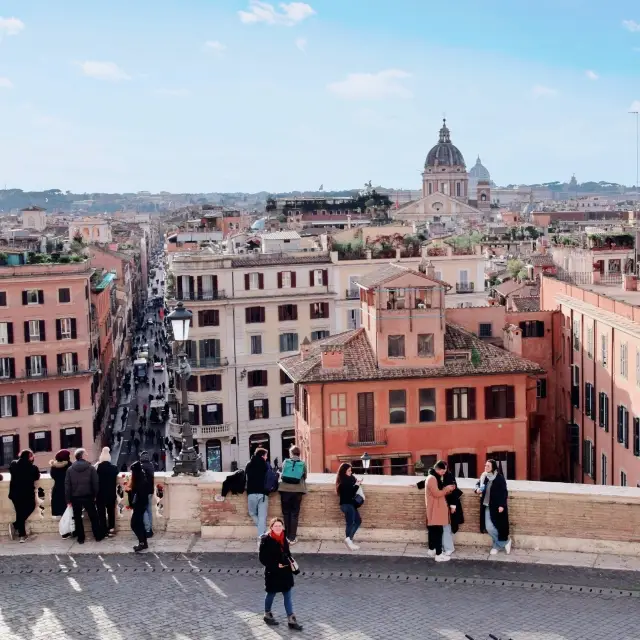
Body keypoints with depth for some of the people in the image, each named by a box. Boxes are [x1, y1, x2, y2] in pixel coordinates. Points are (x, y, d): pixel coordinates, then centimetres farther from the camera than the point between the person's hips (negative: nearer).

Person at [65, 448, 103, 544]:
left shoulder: (70, 469, -1)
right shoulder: (91, 468, -6)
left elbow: (67, 485, -2)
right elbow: (95, 483, -8)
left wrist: (68, 499, 2)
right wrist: (95, 495, 2)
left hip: (75, 497, 1)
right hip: (88, 496, -1)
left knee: (77, 518, 10)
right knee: (93, 517, 10)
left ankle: (81, 538, 11)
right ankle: (98, 536, 14)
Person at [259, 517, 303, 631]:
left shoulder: (283, 539, 2)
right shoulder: (266, 540, -17)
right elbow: (263, 558, -17)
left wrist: (291, 562, 0)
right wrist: (276, 565, -22)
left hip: (285, 572, 6)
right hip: (273, 573, -6)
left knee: (288, 596, 7)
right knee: (271, 594, 14)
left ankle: (291, 620, 12)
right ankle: (267, 615, 35)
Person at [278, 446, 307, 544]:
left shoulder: (285, 462, 3)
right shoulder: (303, 464, 3)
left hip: (285, 490, 0)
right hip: (297, 491, 0)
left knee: (286, 513, 10)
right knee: (294, 514, 4)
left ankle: (287, 536, 13)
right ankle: (292, 537, 1)